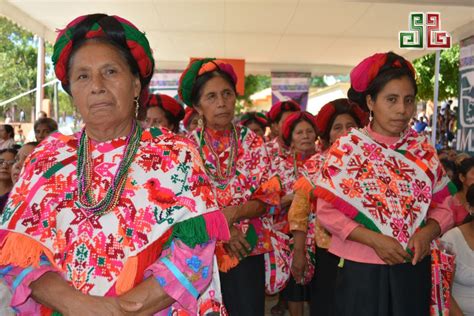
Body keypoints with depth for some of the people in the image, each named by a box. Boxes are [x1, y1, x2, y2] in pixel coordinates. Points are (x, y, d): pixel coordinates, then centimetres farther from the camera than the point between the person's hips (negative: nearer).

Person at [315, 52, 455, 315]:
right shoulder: (347, 147, -9)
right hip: (362, 269, -3)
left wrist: (426, 234, -15)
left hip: (414, 268, 4)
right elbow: (327, 210, -11)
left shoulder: (423, 148, 2)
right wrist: (374, 240, -20)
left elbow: (443, 206, 5)